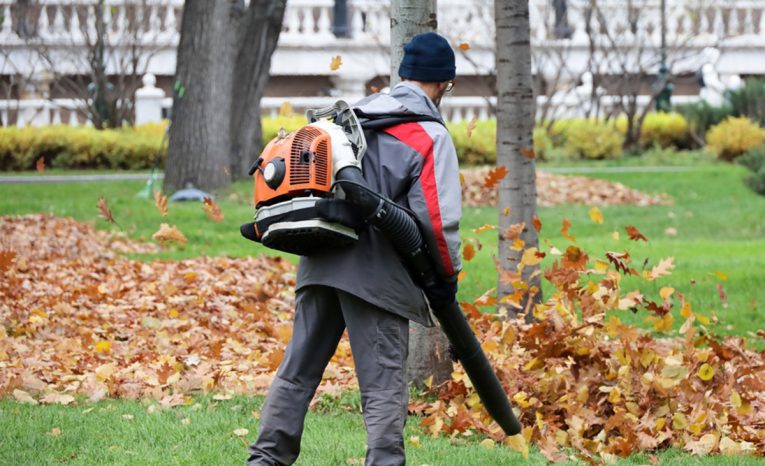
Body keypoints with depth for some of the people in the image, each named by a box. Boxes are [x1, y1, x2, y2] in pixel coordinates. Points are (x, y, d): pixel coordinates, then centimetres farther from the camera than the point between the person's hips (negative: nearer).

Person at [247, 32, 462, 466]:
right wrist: (447, 276, -1)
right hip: (377, 274, -6)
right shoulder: (431, 135, -6)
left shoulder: (353, 116, 15)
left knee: (297, 371, 14)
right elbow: (437, 217, -13)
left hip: (321, 265, 6)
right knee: (384, 386, -2)